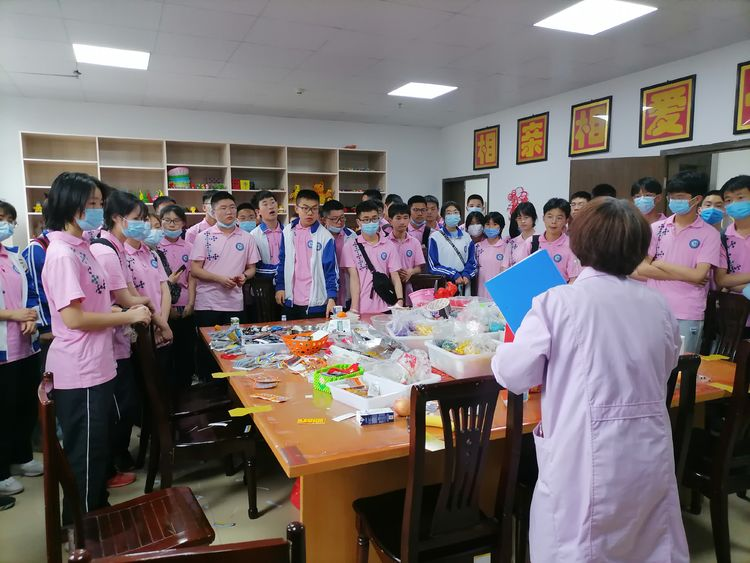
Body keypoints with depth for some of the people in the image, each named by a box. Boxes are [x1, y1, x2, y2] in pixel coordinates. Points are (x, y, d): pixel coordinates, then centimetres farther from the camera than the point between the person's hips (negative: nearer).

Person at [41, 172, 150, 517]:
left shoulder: (80, 247, 9)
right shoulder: (62, 253, -20)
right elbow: (73, 317, -24)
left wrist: (120, 312, 5)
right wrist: (127, 317, -16)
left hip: (95, 365, 10)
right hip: (79, 371, -10)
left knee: (99, 446, 22)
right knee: (86, 451, 7)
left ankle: (96, 512, 40)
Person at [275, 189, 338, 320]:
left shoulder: (325, 236, -7)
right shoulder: (288, 231, 4)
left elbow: (331, 269, -8)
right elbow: (282, 261, 11)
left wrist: (331, 297, -16)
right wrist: (280, 287, 6)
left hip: (315, 303, -3)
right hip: (290, 300, 4)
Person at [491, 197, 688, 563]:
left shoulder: (558, 302, -15)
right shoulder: (658, 306, 2)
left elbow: (513, 374, -9)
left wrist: (507, 347, 11)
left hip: (588, 457, -5)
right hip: (650, 456, 5)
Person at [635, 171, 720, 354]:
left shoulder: (710, 234, -2)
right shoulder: (656, 228, 5)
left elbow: (698, 275, -12)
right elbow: (641, 268, -2)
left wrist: (660, 264, -5)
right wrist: (685, 276, -8)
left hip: (688, 316, -2)